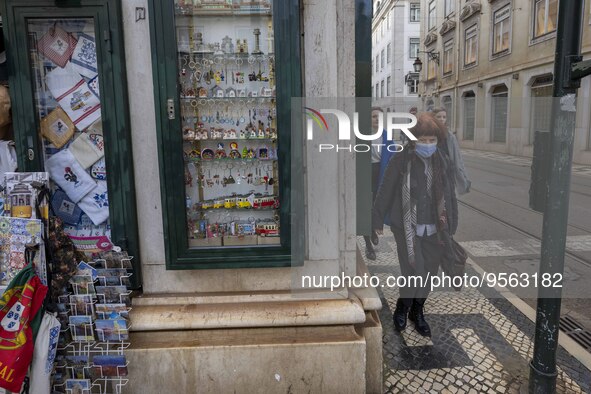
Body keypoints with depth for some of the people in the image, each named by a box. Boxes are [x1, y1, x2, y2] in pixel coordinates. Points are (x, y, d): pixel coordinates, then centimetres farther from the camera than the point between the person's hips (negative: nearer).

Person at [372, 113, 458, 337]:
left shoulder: (442, 162, 2)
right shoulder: (402, 160, -10)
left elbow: (450, 196, 9)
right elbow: (386, 191, -4)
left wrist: (451, 225, 11)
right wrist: (378, 219, 1)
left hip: (434, 229, 4)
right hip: (407, 228, -4)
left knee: (428, 274, 12)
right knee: (414, 274, -6)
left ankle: (417, 311, 35)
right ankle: (402, 308, 24)